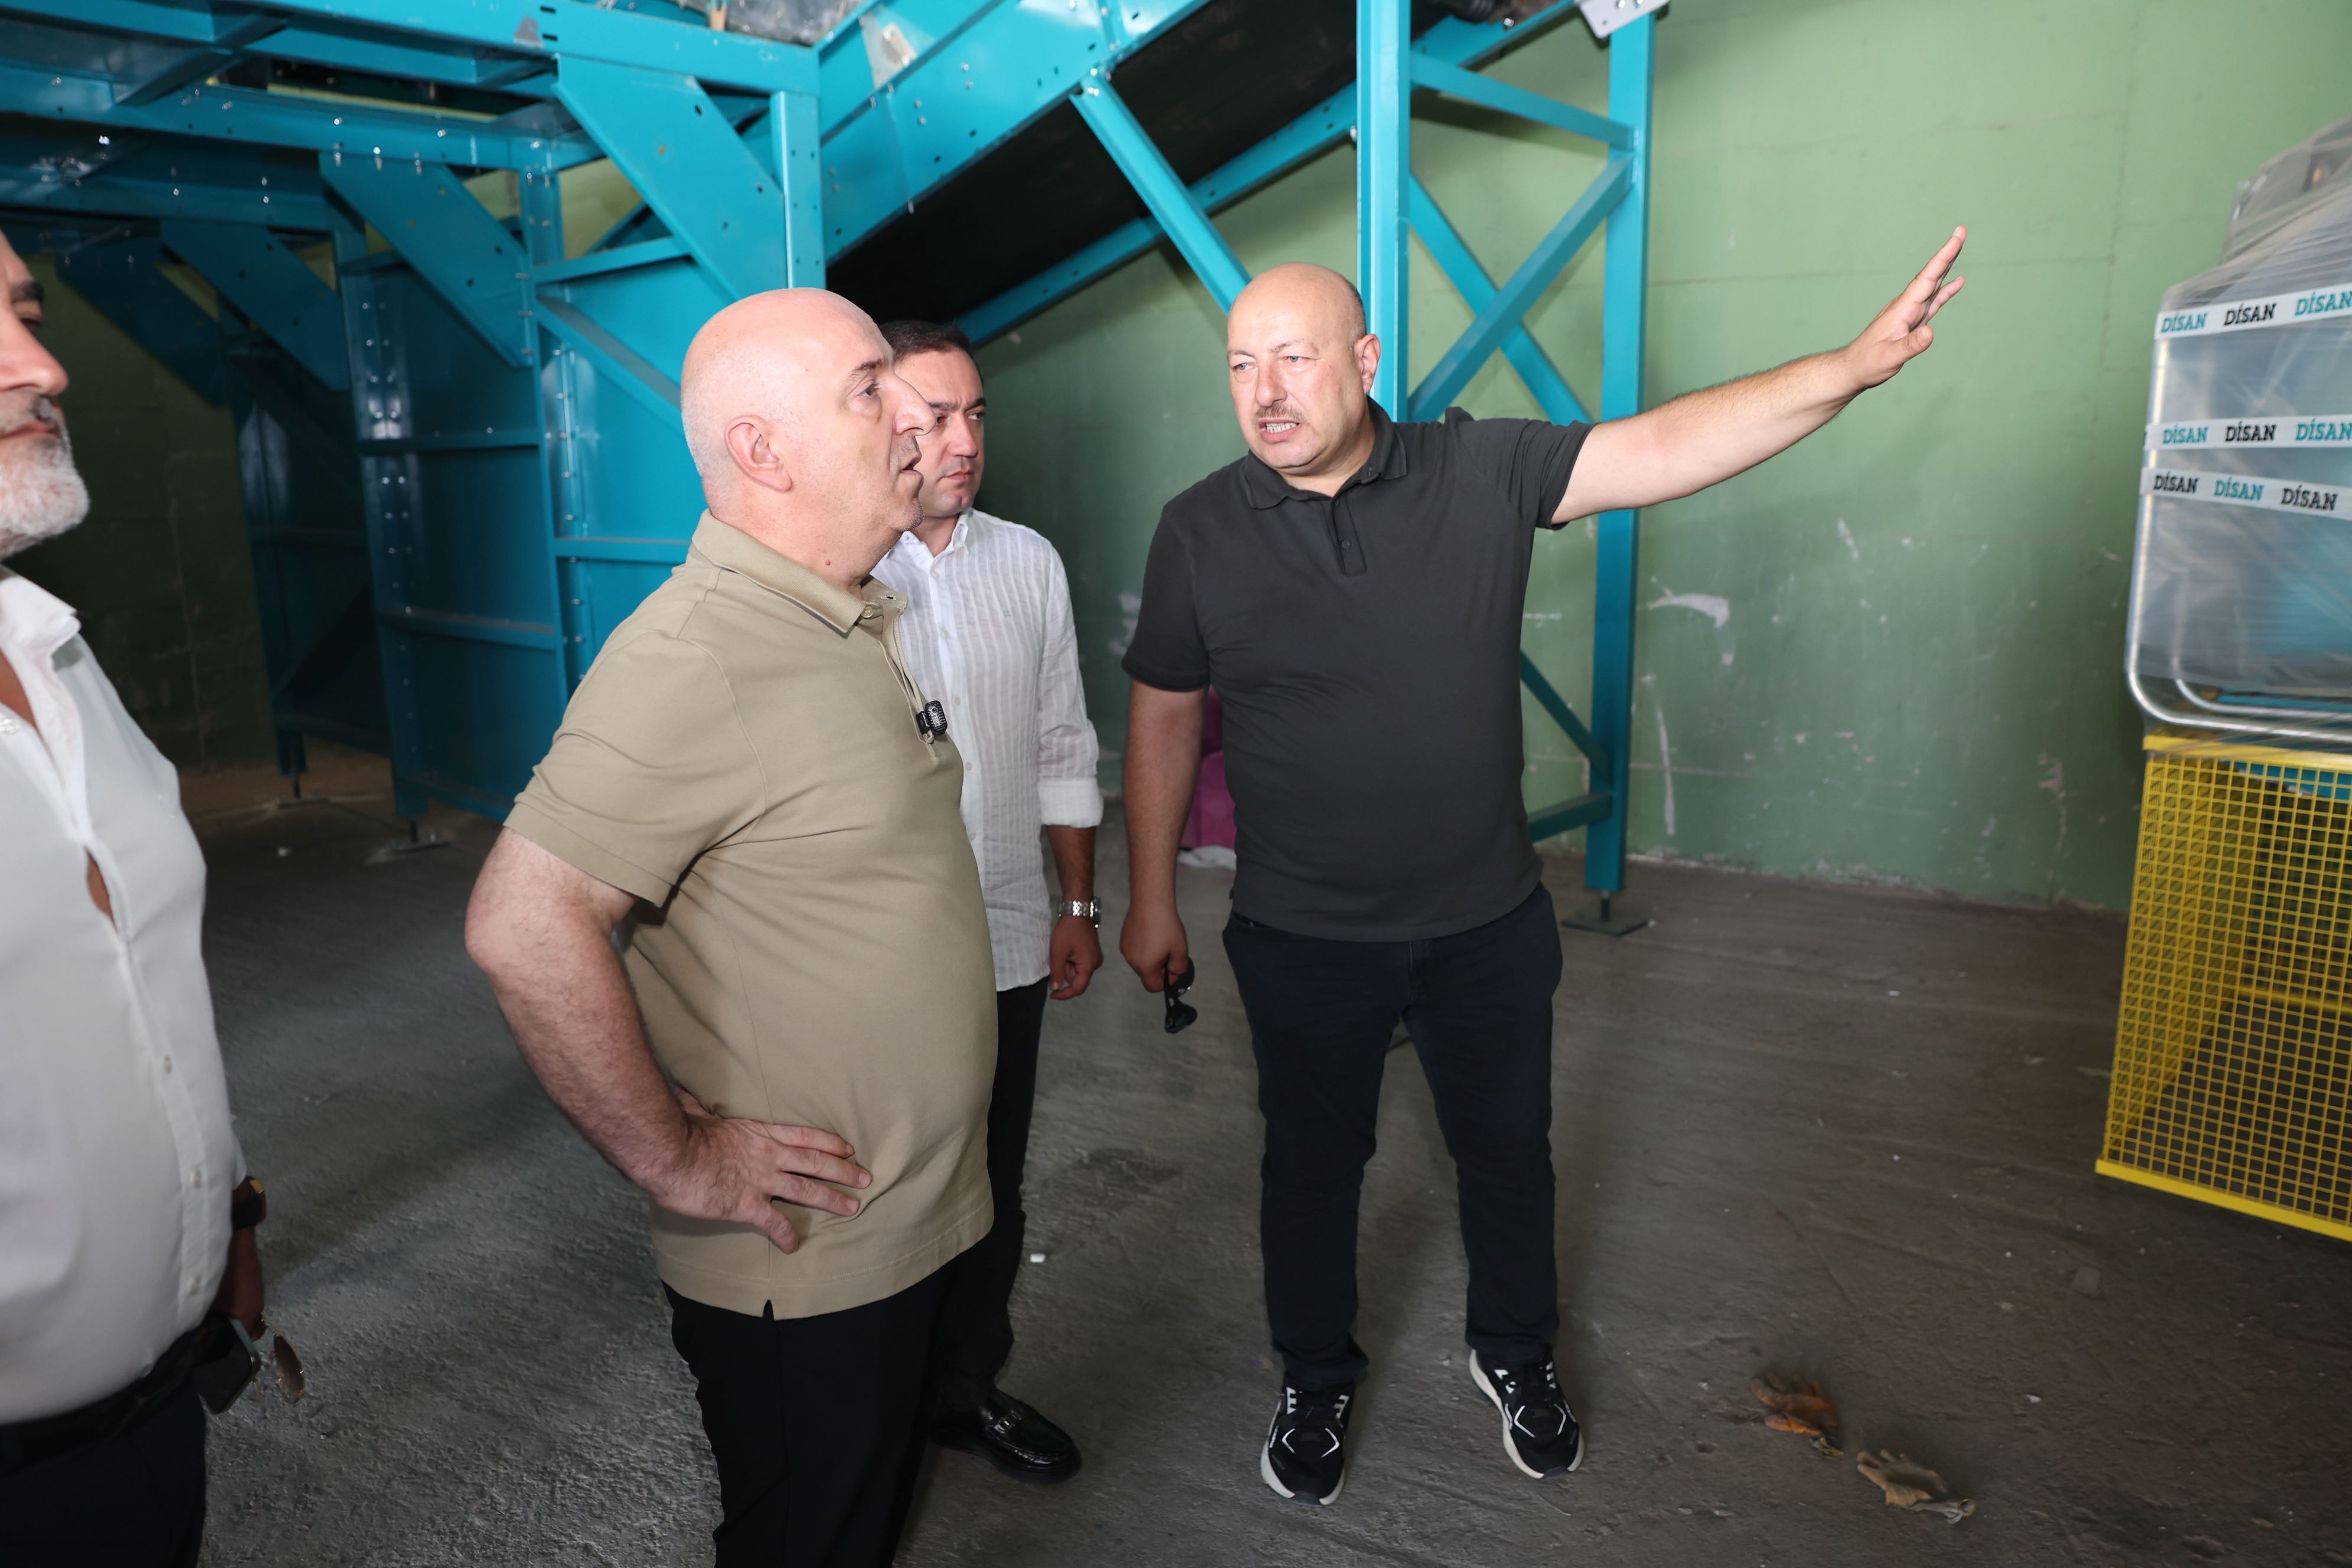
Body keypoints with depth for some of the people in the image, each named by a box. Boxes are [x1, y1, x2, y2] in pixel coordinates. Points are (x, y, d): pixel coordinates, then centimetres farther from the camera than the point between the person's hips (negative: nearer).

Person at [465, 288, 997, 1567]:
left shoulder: (858, 621, 5)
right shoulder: (698, 658, -25)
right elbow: (525, 930, -31)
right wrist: (681, 1162, -23)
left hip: (908, 1223, 8)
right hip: (804, 1261, -8)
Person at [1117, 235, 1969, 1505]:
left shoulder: (1482, 471, -8)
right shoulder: (1200, 532, -7)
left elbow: (1665, 448, -13)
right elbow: (1163, 719, 0)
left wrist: (1855, 365, -26)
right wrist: (1150, 899, 3)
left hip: (1489, 926, 1)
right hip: (1303, 944, 0)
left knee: (1508, 1151, 19)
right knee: (1311, 1166, 17)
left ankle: (1514, 1353, 48)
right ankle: (1315, 1381, 43)